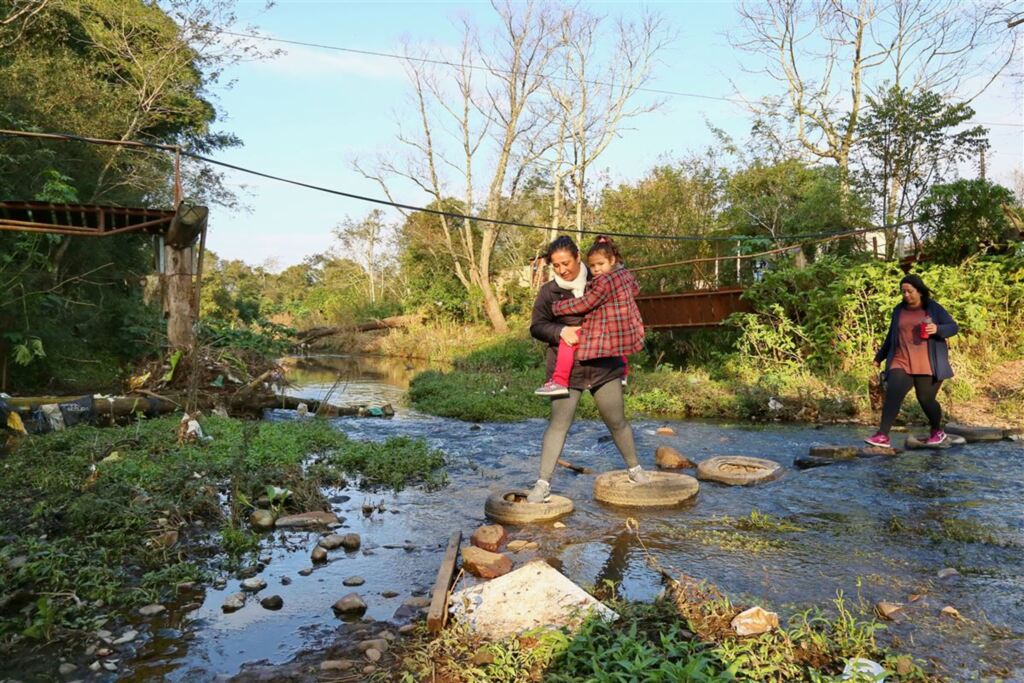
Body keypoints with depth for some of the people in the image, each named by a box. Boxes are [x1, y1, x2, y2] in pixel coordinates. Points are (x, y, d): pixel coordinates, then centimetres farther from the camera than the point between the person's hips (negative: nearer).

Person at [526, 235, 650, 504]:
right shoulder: (549, 291, -1)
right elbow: (536, 326, -2)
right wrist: (561, 331, -20)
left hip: (604, 365, 2)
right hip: (566, 370, -1)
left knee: (617, 422, 11)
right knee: (558, 424, -4)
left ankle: (635, 469, 32)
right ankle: (543, 483, 1)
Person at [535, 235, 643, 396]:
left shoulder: (604, 282, -18)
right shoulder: (625, 274, 9)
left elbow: (584, 304, -16)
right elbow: (635, 289, 30)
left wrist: (556, 307, -10)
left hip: (607, 334, -10)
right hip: (627, 335, 10)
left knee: (568, 339, -11)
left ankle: (559, 382, -12)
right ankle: (622, 373, 48)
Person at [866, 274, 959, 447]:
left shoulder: (933, 308, 3)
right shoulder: (899, 309, 12)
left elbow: (954, 327, 2)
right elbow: (892, 335, 21)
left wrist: (937, 329, -19)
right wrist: (880, 356, 23)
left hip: (927, 365, -2)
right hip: (901, 362, 3)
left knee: (926, 399, 0)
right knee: (892, 395, -14)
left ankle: (938, 431, 28)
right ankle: (882, 435, -19)